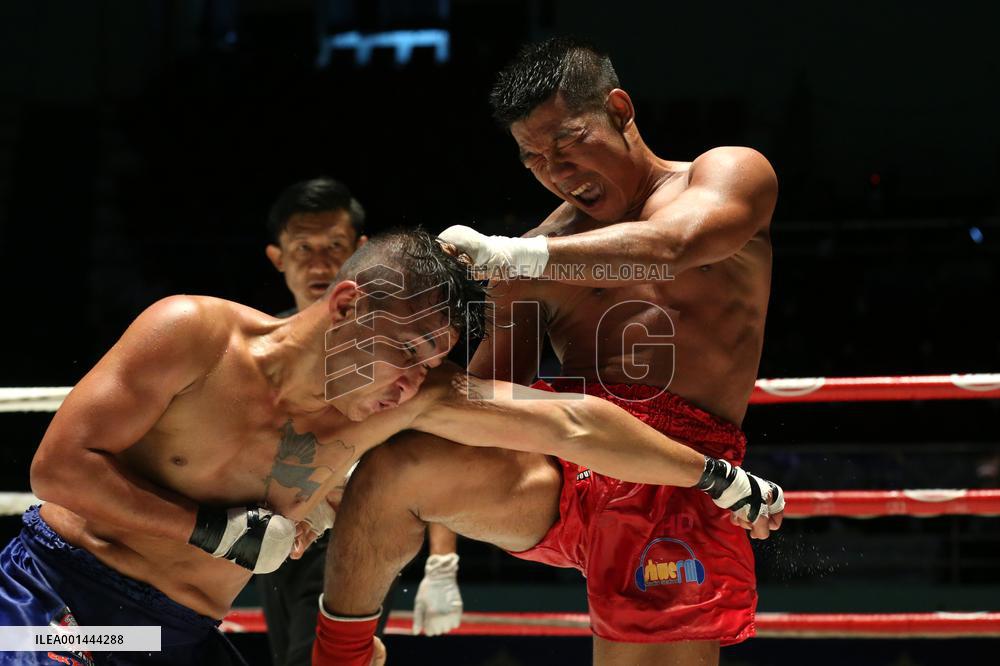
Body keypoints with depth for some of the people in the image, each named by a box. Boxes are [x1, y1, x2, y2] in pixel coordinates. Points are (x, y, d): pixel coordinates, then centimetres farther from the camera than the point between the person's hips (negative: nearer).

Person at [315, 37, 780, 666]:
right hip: (557, 463, 3)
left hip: (677, 479, -3)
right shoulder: (539, 251, 19)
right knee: (394, 467, -24)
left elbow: (670, 248, -14)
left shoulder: (733, 173, 9)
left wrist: (513, 256, -20)